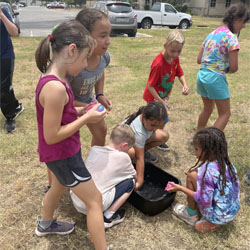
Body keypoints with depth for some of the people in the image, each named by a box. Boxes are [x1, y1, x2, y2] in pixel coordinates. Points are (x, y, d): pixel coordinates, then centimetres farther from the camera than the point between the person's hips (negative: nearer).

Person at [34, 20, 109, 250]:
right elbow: (51, 136, -27)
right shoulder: (55, 87, -32)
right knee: (95, 200, 4)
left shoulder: (53, 78, -2)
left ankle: (45, 225, 57)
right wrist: (86, 118, -21)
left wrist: (81, 111, 0)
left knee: (60, 186, 32)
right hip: (63, 155, -10)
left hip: (60, 152, 10)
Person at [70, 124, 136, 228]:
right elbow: (134, 175, 15)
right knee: (130, 181, 7)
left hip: (75, 200, 6)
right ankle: (108, 217, 5)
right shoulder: (123, 157, -5)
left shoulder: (94, 149, 8)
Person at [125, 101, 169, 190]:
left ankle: (143, 151, 6)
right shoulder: (138, 131, -43)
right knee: (132, 152, -44)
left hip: (141, 138, 7)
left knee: (164, 136, -14)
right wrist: (139, 182, -38)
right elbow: (140, 159, -40)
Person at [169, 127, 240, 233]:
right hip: (233, 211, 8)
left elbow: (204, 200, -23)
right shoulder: (227, 164, -3)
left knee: (191, 175, -11)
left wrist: (180, 188, -13)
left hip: (217, 216, -7)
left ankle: (191, 214, 6)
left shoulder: (207, 172, -26)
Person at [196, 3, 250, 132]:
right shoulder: (231, 37, -11)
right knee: (225, 114, 7)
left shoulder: (212, 34, 12)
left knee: (207, 109, 25)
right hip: (215, 78, -8)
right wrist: (225, 69, 6)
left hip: (201, 75, 8)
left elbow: (199, 59, 13)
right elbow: (234, 67, -14)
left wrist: (213, 63, 9)